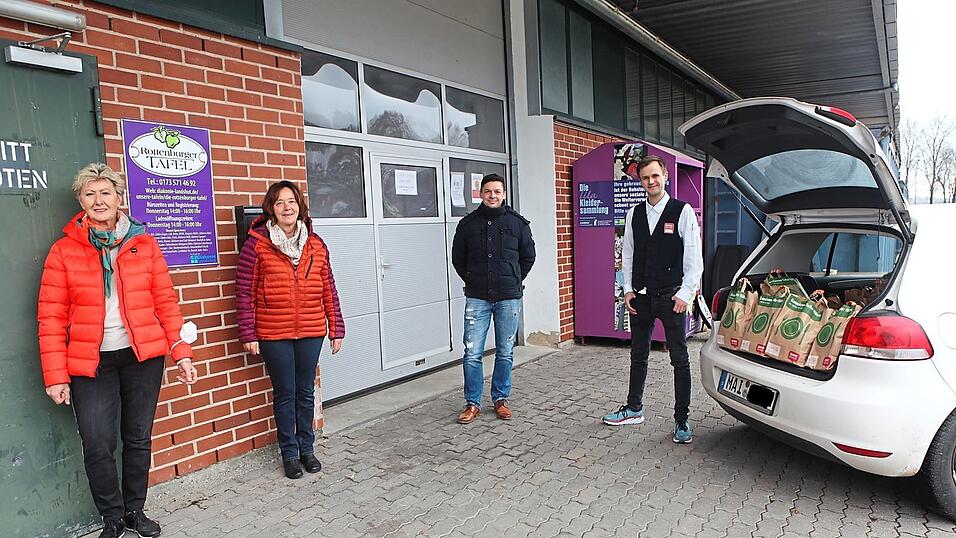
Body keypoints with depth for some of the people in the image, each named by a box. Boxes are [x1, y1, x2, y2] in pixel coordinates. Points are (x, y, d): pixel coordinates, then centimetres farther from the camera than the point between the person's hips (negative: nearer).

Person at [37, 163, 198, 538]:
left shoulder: (144, 243, 3)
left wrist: (181, 352, -2)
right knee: (98, 444, -3)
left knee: (138, 438, 10)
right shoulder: (64, 251, 0)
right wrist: (56, 376, -6)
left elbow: (165, 300, 4)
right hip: (90, 362, -1)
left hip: (143, 356, 1)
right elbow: (51, 318, -1)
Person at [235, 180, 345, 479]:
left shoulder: (315, 244, 4)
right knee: (285, 394, 9)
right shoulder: (256, 243, -6)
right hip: (273, 335, -3)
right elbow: (244, 292, -5)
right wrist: (248, 335, -7)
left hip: (311, 332, 3)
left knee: (306, 392, 14)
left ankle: (307, 447, 31)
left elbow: (328, 290, 6)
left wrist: (336, 329, 6)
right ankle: (289, 452, 26)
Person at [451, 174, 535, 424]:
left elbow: (528, 256, 12)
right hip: (477, 299, 0)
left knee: (505, 353, 9)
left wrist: (513, 282, 10)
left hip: (508, 298, 0)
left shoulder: (517, 222, 2)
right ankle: (472, 403, 12)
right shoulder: (468, 223, 3)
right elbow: (458, 258, 13)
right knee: (472, 354, -2)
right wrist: (473, 282, 10)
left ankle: (501, 399, 24)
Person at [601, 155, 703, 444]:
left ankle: (682, 419, 13)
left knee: (679, 359, 2)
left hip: (672, 297, -4)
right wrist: (628, 290, 5)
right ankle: (634, 409, 30)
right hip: (640, 298, 4)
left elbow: (694, 258, -7)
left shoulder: (683, 211, -5)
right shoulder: (634, 214, 8)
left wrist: (684, 294, -11)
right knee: (638, 356, 15)